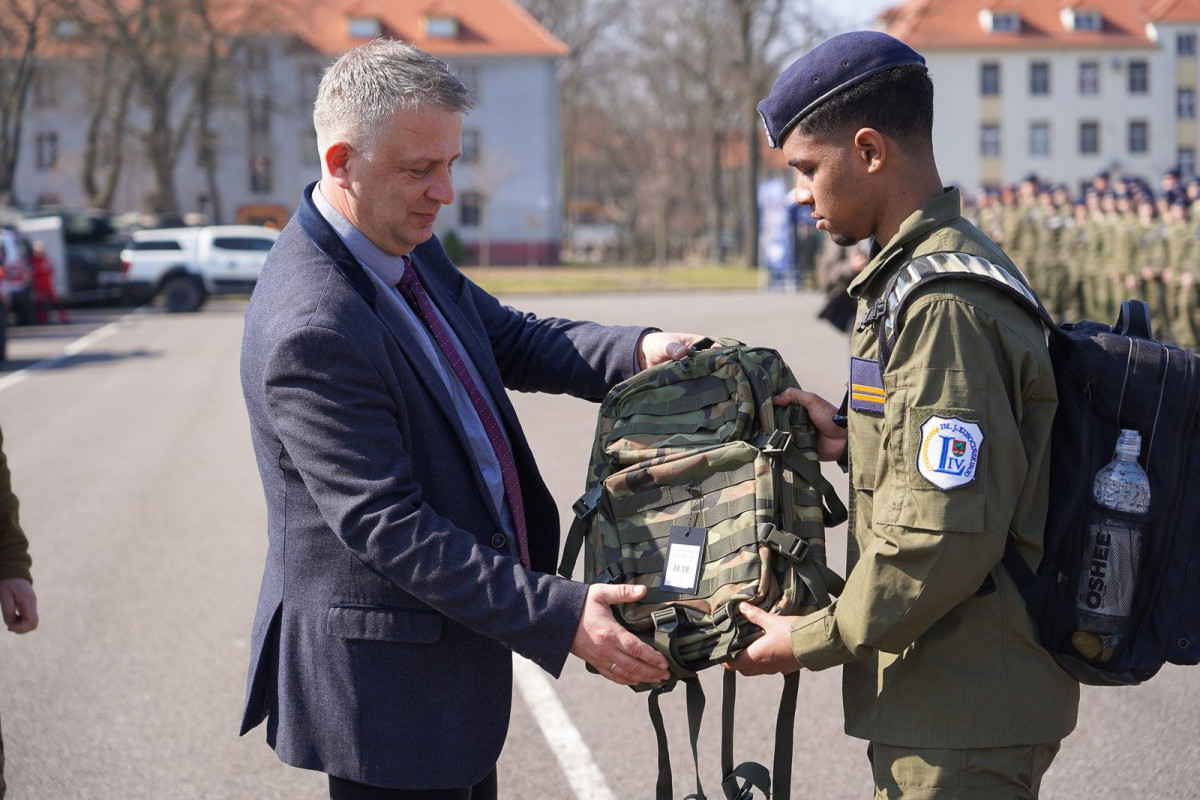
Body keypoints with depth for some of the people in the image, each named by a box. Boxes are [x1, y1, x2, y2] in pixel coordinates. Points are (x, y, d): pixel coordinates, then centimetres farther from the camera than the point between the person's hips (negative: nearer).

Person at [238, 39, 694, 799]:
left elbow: (506, 339, 16)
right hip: (385, 679, -10)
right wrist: (559, 617, -28)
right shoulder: (311, 330, -27)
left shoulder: (408, 248, 4)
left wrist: (636, 352, -3)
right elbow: (387, 528, -28)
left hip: (451, 646, 10)